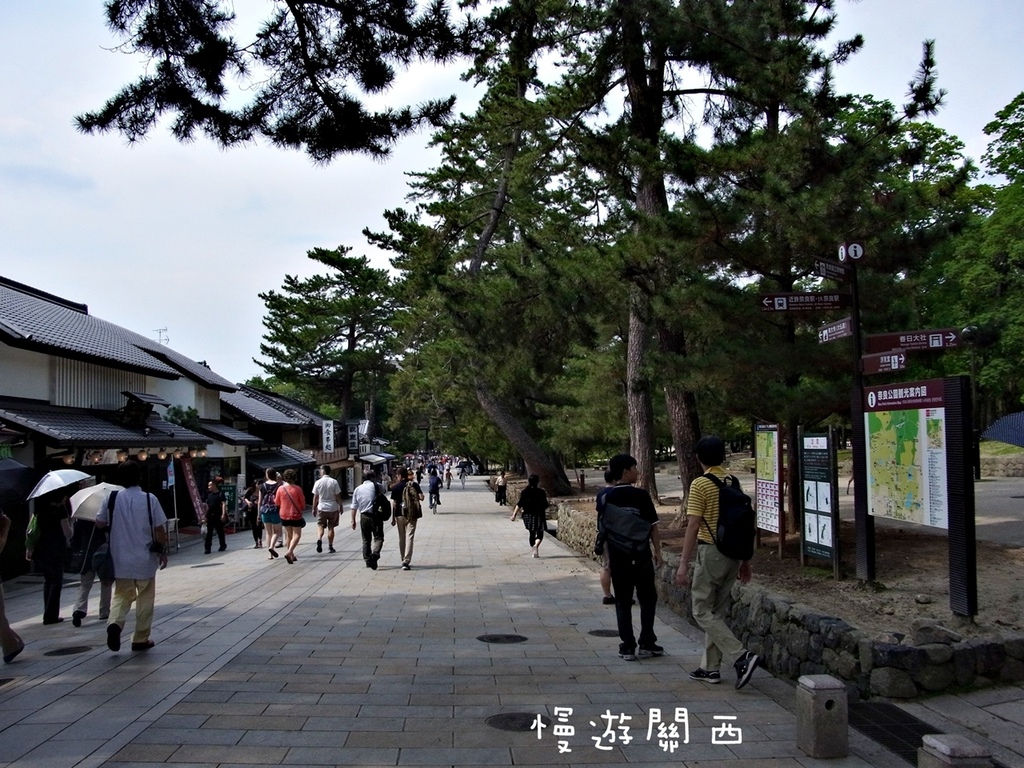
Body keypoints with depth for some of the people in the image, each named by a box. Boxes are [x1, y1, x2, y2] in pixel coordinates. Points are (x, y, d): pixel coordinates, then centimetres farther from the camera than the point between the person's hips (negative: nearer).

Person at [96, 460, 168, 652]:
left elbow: (99, 524, 3)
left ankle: (115, 623, -13)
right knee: (145, 599, 11)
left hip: (121, 559, 2)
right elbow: (159, 529, -8)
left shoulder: (112, 498, -4)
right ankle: (140, 639, 16)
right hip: (145, 559, -2)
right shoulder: (150, 499, -9)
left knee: (122, 595, 15)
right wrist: (163, 552, 3)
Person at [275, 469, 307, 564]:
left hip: (284, 515, 4)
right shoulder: (297, 489, -11)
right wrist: (302, 510, 15)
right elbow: (303, 502, -4)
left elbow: (277, 502, 3)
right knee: (297, 535, 2)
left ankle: (291, 555, 18)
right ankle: (289, 552, -18)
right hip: (296, 515, -3)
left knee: (288, 535, 16)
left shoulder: (280, 488, -5)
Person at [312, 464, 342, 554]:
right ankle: (330, 546, 14)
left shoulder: (318, 482, -5)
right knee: (331, 527, 10)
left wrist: (314, 508, 11)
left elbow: (315, 497, 0)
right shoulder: (334, 482, -6)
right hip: (333, 508, 0)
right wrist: (340, 507, 7)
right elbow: (338, 496, -5)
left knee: (320, 525, 8)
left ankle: (319, 539, -20)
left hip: (321, 508, 0)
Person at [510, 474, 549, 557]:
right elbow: (545, 505, -3)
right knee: (540, 533, 4)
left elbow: (519, 504, -6)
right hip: (538, 515, -3)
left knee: (532, 533, 14)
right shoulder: (541, 492, -6)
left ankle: (535, 552, 17)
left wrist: (514, 515, -5)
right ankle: (536, 545, -26)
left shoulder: (525, 492, -1)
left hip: (527, 515, 3)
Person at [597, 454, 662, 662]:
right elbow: (653, 526, -7)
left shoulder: (606, 498, 1)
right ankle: (647, 644, 12)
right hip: (641, 556, -3)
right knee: (648, 599, 12)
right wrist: (657, 551, 3)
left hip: (617, 557, 3)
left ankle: (627, 646, 7)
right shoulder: (641, 495, -9)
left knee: (623, 602, 7)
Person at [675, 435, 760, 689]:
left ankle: (741, 657, -12)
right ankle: (710, 668, 20)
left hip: (710, 552, -7)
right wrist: (745, 560, 19)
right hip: (733, 552, 7)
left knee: (702, 612, 1)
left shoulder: (700, 484, -13)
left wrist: (683, 564, -14)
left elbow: (693, 527, -17)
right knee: (717, 612, 15)